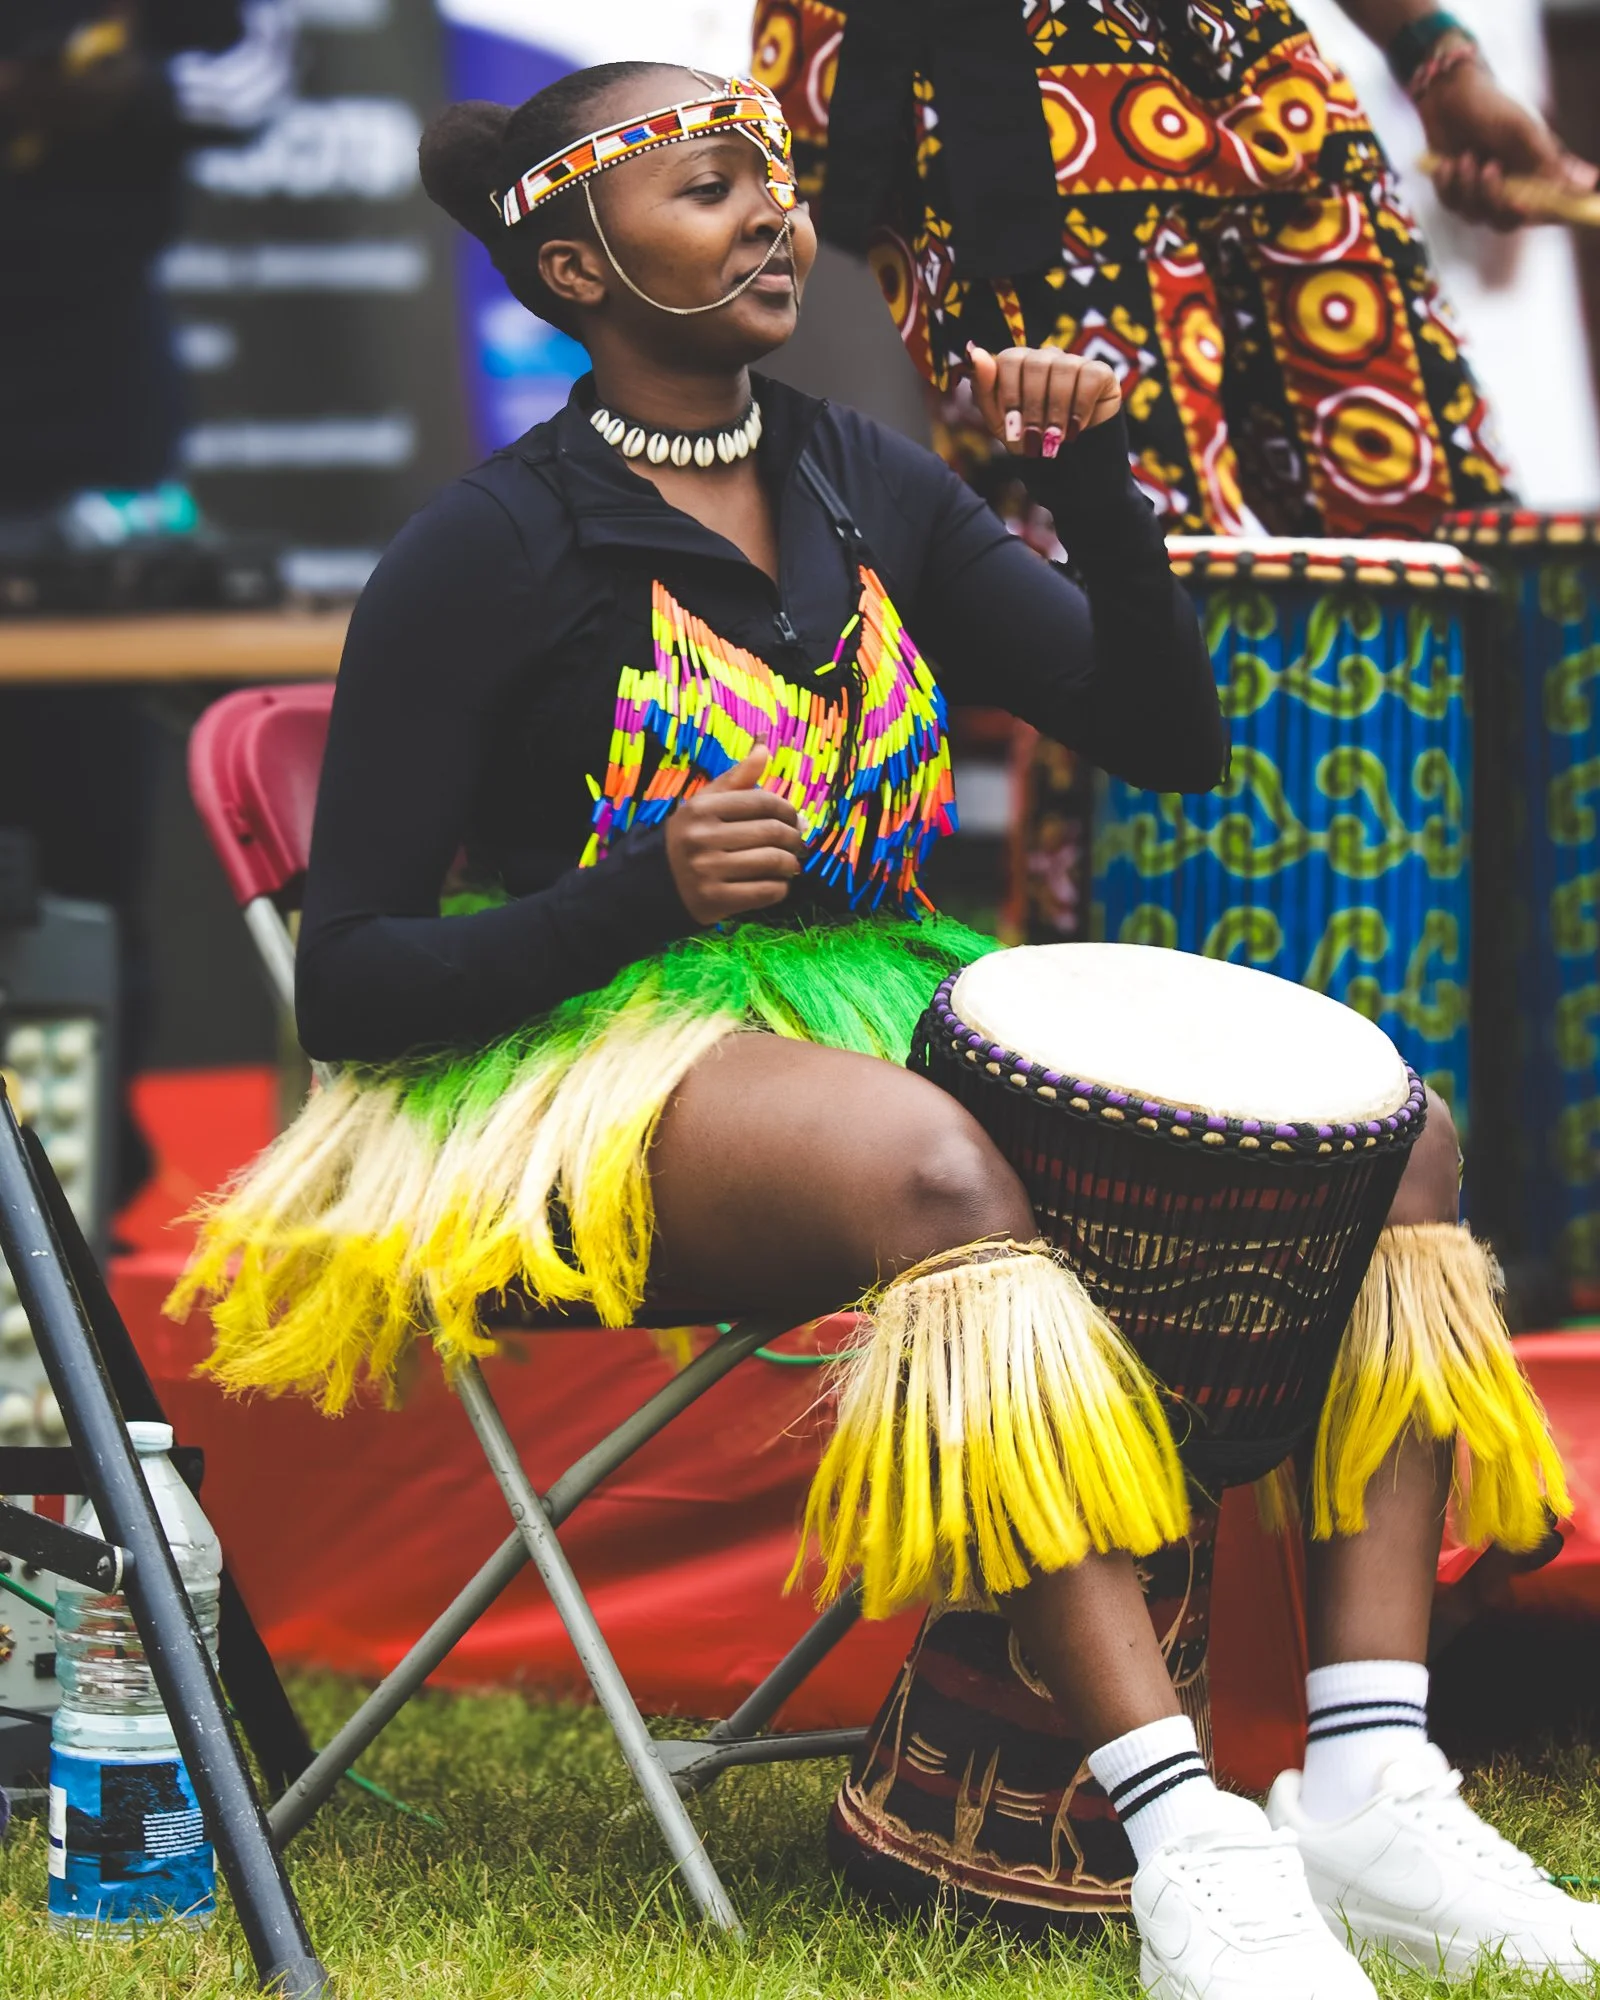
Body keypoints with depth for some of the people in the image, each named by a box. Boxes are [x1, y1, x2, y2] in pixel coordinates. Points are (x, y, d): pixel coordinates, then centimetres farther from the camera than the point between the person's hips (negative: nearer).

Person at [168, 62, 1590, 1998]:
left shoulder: (875, 496, 12)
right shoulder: (490, 553, -6)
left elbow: (1166, 736, 11)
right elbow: (349, 985, -8)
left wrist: (1097, 477, -5)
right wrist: (647, 893, -23)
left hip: (878, 1013, 7)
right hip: (591, 1068, -7)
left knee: (1397, 1141, -10)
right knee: (934, 1171, -40)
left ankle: (1376, 1782, -22)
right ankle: (1182, 1840, -45)